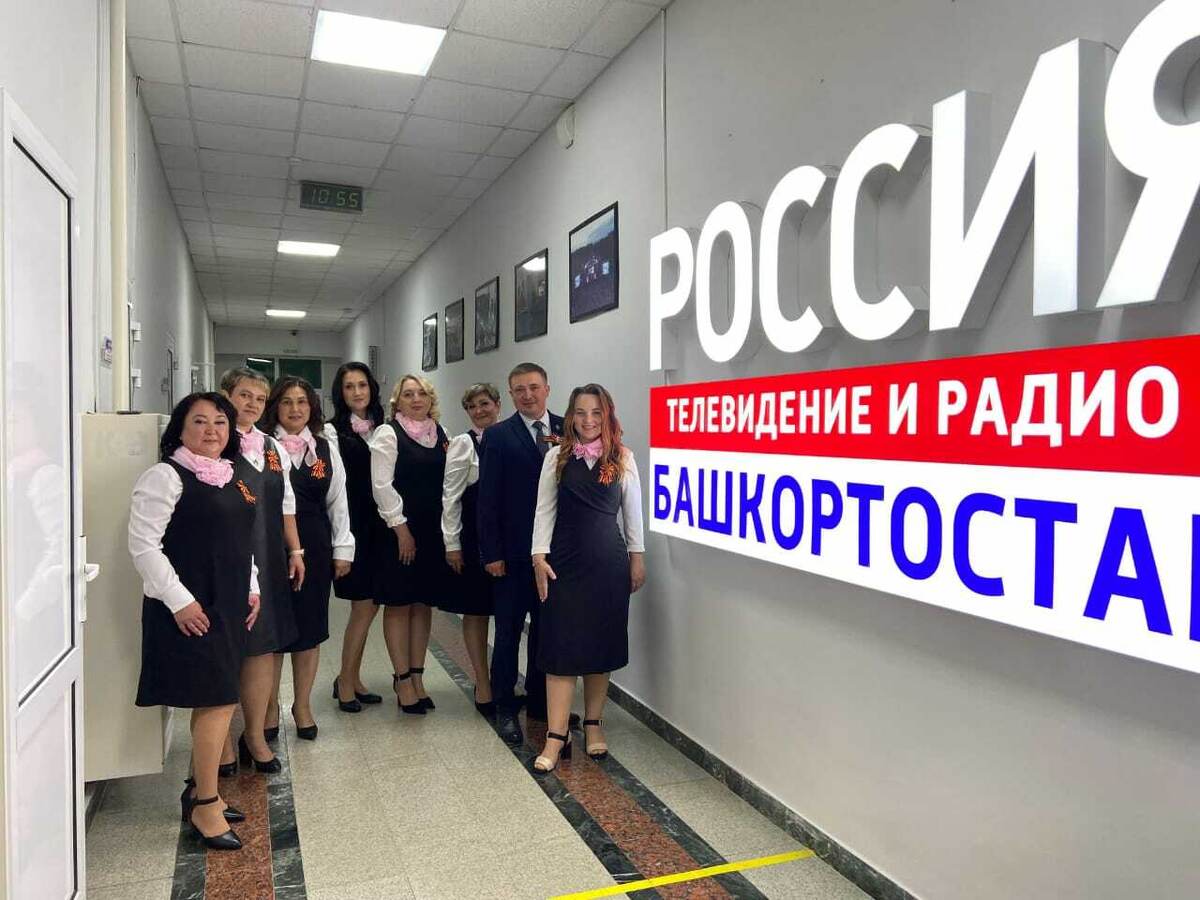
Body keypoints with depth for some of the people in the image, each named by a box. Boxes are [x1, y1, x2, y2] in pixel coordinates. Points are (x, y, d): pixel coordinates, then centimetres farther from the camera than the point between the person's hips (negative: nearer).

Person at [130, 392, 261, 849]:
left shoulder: (236, 475, 12)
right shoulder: (165, 476, -11)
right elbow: (143, 544, -15)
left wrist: (251, 589, 13)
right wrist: (179, 600, -18)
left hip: (229, 605, 8)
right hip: (190, 608, -8)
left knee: (213, 701, 14)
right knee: (218, 702, -7)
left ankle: (198, 790, 30)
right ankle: (205, 805, 8)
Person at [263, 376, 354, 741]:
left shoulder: (326, 449, 8)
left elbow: (338, 502, 9)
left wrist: (343, 548, 5)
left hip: (314, 548, 3)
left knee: (310, 628, 10)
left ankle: (302, 705, 25)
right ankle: (270, 706, 24)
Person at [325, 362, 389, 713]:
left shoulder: (382, 429, 12)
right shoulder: (333, 431, -3)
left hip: (379, 526, 5)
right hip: (352, 526, -5)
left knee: (370, 604, 10)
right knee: (364, 606, -3)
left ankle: (352, 679, 24)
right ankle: (346, 682, 13)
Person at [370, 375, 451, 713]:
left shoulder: (440, 433, 11)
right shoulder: (388, 433, -4)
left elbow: (448, 480, 13)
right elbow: (382, 485, -10)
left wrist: (447, 529, 5)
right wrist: (400, 527, -13)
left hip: (433, 530, 5)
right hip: (399, 530, -5)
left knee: (424, 603, 9)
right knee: (398, 604, 2)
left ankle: (416, 676, 17)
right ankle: (402, 679, 9)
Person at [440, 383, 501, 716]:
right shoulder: (463, 444, -5)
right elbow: (450, 496, -5)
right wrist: (451, 544, -8)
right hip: (473, 538, -4)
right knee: (476, 611, 6)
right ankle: (483, 686, 16)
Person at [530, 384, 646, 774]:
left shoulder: (622, 458, 2)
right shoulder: (557, 456, 2)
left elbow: (632, 510, 7)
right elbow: (545, 509, 2)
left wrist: (637, 556, 6)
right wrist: (539, 556, -4)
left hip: (608, 561, 1)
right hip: (565, 560, -1)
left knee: (601, 643, 8)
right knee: (561, 645, -2)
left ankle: (594, 724, 23)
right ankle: (556, 736, 2)